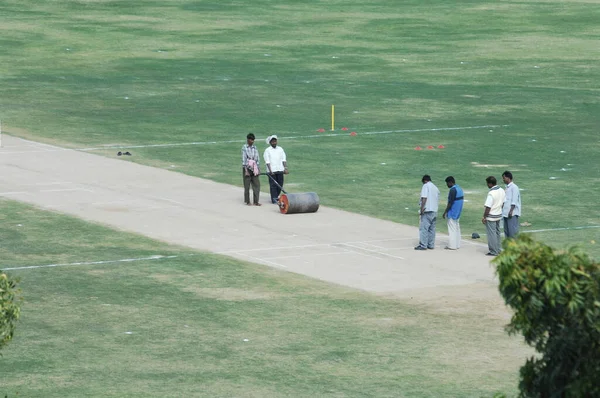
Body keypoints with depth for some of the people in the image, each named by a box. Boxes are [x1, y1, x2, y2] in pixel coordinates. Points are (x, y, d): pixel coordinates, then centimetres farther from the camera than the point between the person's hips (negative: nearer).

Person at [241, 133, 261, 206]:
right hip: (247, 168, -4)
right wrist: (246, 170, -13)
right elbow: (243, 159, -8)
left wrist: (257, 169, 7)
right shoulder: (244, 148, -5)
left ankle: (256, 201, 3)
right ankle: (247, 201, 12)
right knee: (247, 186, 3)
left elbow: (257, 158, 12)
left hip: (254, 169, 4)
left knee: (256, 185, 0)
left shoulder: (255, 147, 9)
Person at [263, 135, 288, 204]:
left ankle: (276, 197, 25)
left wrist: (285, 168, -2)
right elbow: (267, 162, -7)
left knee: (280, 185, 7)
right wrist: (270, 170, -16)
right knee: (273, 185, -3)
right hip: (272, 171, -4)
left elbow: (283, 159, 9)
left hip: (280, 170, 4)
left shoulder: (280, 149, 11)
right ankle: (274, 199, 1)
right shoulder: (267, 150, -1)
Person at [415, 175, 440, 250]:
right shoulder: (436, 188, 17)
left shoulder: (426, 186, -5)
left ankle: (423, 245, -8)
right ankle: (431, 245, 12)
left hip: (427, 211, -8)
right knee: (432, 229, 11)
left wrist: (421, 209, -15)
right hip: (434, 211, 8)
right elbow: (437, 199, 17)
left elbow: (424, 198, -15)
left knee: (423, 228, -6)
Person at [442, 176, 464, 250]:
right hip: (457, 213, 9)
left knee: (452, 229, -5)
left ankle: (452, 245, -4)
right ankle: (457, 244, 16)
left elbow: (450, 203, -21)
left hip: (452, 213, -9)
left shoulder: (453, 190, -19)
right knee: (457, 228, 14)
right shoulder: (459, 189, 11)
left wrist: (445, 212, -14)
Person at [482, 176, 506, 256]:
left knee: (491, 234, 1)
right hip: (499, 215, 8)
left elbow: (488, 207, -23)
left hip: (491, 217, -8)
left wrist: (484, 217, -14)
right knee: (497, 232, 18)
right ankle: (497, 249, 26)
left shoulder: (491, 193, -24)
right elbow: (503, 203, 11)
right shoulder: (501, 191, 1)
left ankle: (493, 251, 5)